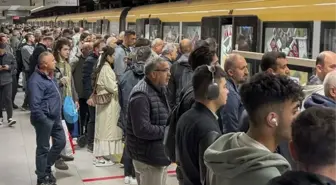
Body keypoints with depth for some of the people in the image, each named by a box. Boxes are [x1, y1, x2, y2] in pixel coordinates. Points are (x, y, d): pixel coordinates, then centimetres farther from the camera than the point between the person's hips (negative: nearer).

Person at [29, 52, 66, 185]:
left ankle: (46, 168, 33)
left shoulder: (49, 76, 11)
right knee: (43, 148, 3)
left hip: (55, 117, 9)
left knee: (60, 142, 16)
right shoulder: (36, 81, -20)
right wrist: (44, 120, -21)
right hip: (44, 119, -9)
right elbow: (35, 105, -24)